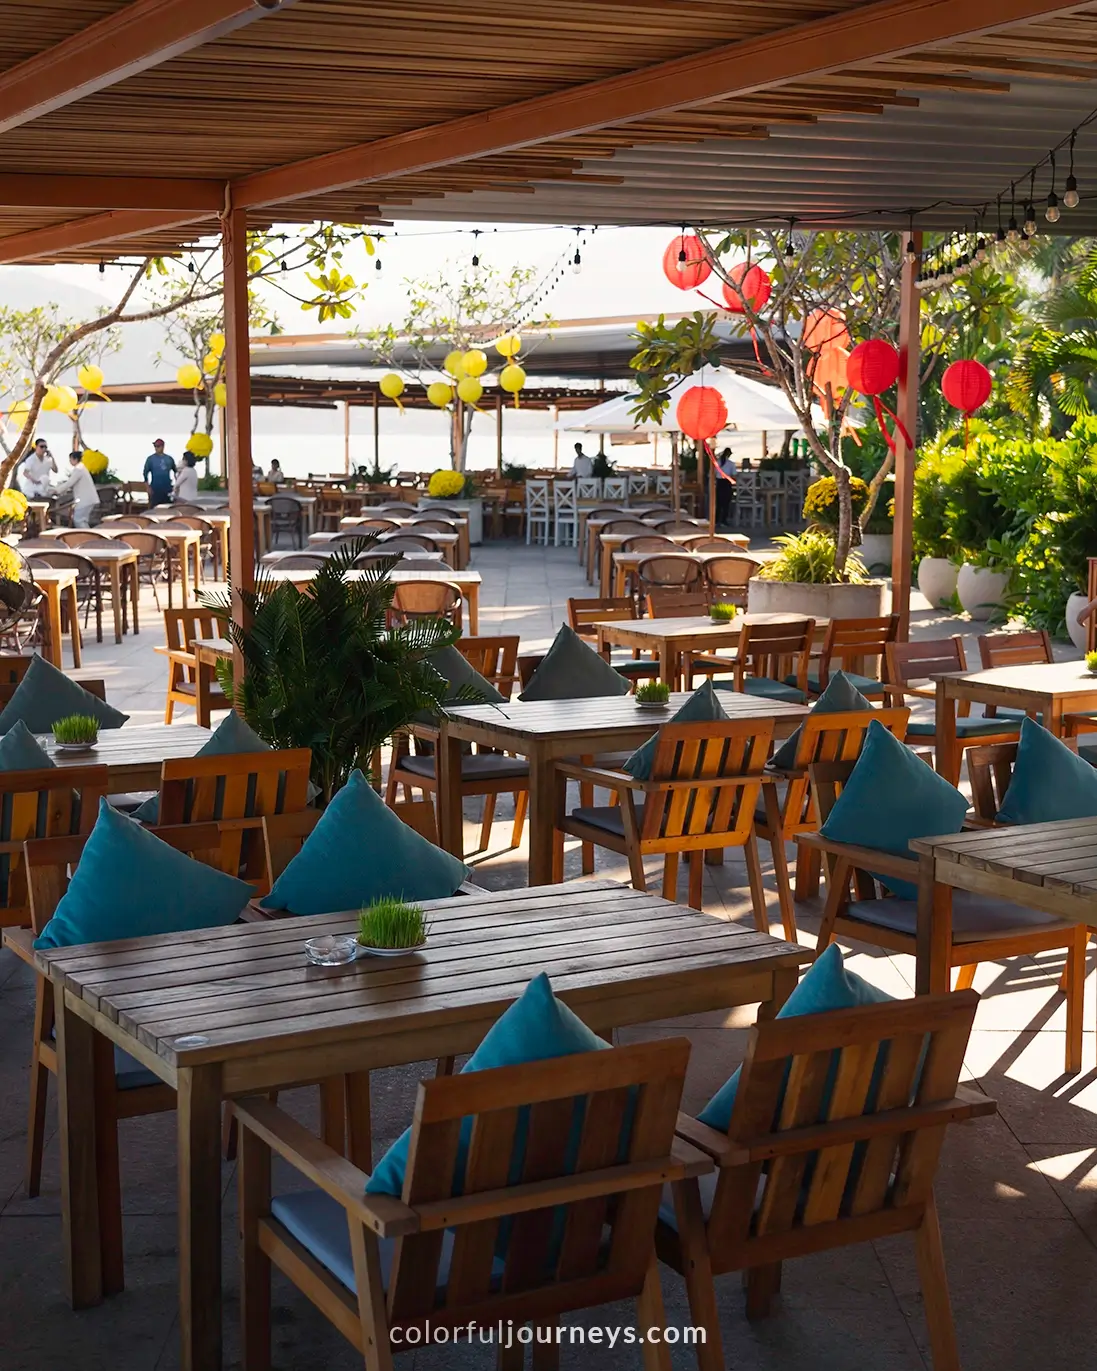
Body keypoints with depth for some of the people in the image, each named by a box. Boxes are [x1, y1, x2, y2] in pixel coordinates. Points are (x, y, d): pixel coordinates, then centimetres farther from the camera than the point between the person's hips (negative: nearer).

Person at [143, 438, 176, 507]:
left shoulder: (169, 459, 7)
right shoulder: (150, 459, -1)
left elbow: (176, 471, 18)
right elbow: (145, 473, 0)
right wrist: (148, 487, -7)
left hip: (167, 489, 3)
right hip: (155, 489, -3)